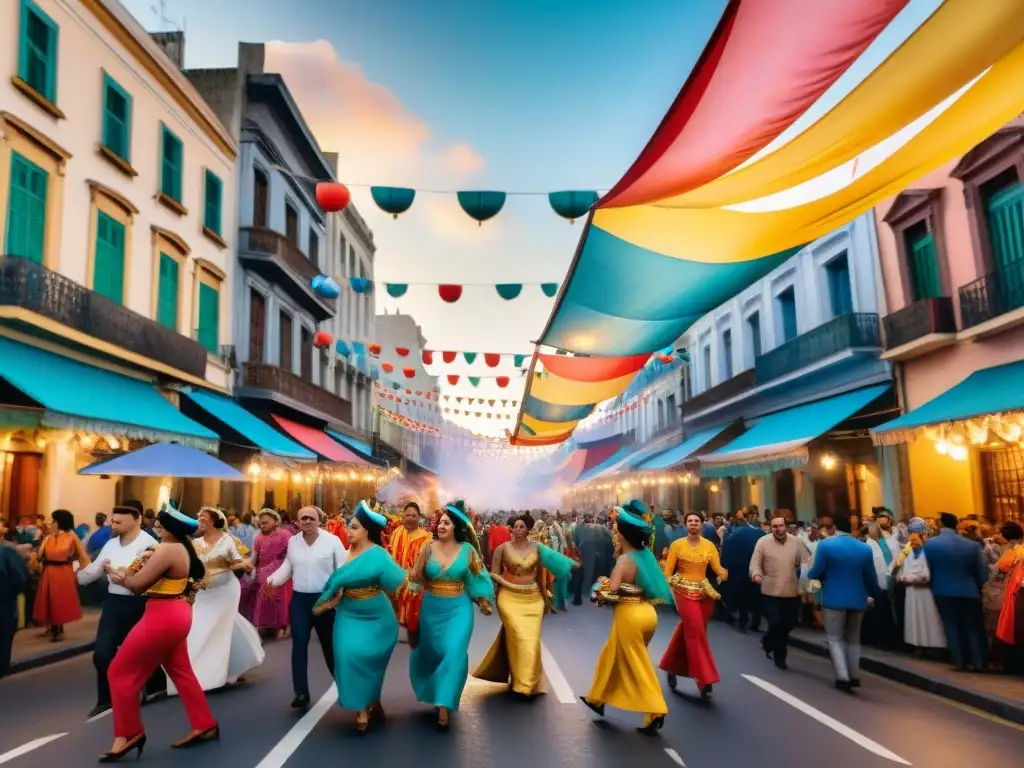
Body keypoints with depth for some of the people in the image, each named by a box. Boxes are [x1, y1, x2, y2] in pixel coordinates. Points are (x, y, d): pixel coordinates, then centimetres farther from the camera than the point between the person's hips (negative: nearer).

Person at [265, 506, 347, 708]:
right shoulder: (292, 542, 5)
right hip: (299, 599, 3)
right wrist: (272, 580, -5)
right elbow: (288, 566, 11)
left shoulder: (332, 540, -9)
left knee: (329, 644, 9)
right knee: (299, 645, 3)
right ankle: (301, 692, 14)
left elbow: (343, 569, -9)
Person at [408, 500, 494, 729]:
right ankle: (433, 691, 42)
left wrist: (484, 603, 3)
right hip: (432, 608, 2)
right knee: (432, 652, 15)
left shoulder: (468, 549, -6)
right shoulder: (428, 548, -4)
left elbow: (478, 578, 4)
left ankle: (444, 702, -1)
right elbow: (417, 577, 2)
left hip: (458, 608, -1)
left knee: (454, 652, -12)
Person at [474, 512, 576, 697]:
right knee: (519, 637, -9)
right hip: (510, 597, -2)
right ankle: (523, 682, 9)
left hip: (533, 598, 2)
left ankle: (528, 681, 24)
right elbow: (493, 573, -1)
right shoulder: (503, 547, -4)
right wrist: (507, 583, -16)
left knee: (532, 638, 4)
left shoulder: (537, 547, 1)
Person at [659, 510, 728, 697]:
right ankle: (704, 678, -7)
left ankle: (671, 667, 31)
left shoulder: (709, 545, 3)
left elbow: (717, 568, -5)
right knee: (696, 632, -11)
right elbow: (668, 571, -5)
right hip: (684, 592, -4)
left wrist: (723, 573, -27)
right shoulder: (677, 544, -5)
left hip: (703, 592, 4)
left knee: (687, 631, 11)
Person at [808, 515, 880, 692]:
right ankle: (854, 676, 24)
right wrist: (873, 595, 23)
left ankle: (843, 677, -5)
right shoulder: (865, 548, 0)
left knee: (835, 639, 6)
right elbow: (871, 577, 5)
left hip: (834, 598, -4)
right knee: (853, 639, 20)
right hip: (857, 599, 4)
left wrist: (809, 574, 12)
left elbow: (816, 573, -11)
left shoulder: (826, 544, -11)